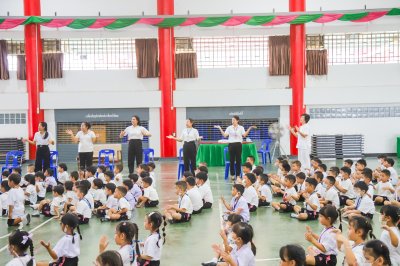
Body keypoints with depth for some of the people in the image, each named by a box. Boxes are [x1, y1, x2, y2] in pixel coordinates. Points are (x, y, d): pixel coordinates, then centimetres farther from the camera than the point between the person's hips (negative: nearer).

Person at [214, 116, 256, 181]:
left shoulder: (241, 128, 6)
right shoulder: (229, 128, 8)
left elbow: (244, 135, -7)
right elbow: (225, 135, -2)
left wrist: (249, 129, -14)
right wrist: (220, 129, -9)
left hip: (238, 144, -1)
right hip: (231, 144, 1)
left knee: (238, 159, 2)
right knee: (232, 160, 2)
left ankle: (238, 174, 10)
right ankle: (232, 174, 11)